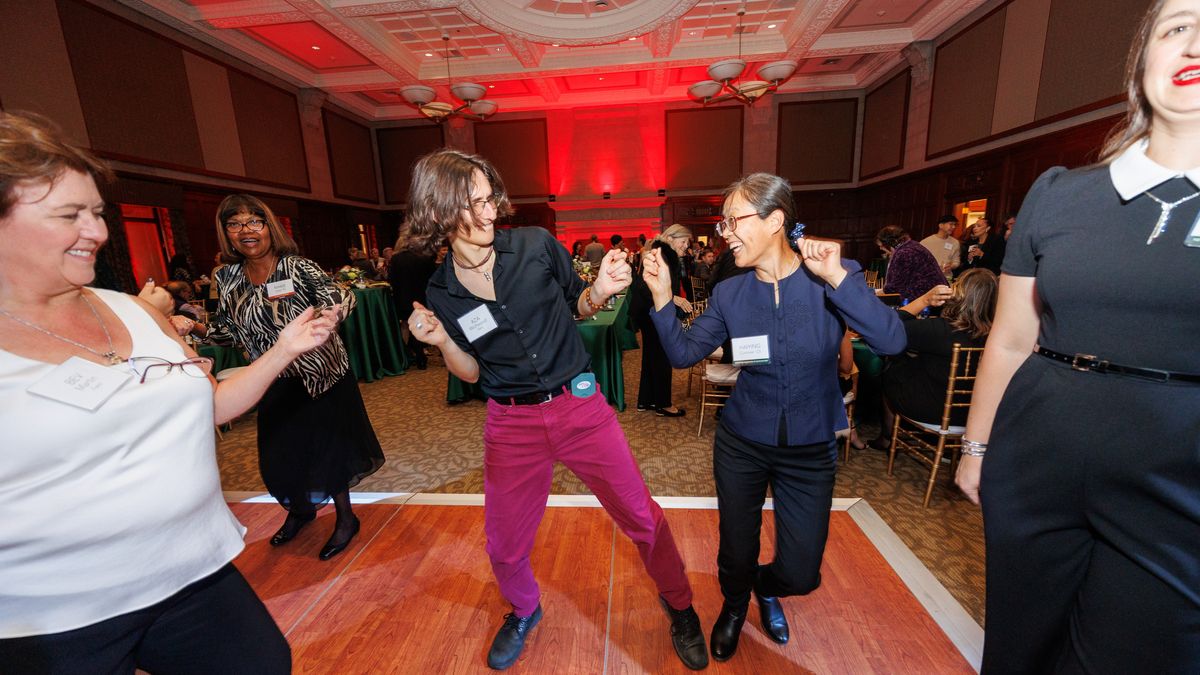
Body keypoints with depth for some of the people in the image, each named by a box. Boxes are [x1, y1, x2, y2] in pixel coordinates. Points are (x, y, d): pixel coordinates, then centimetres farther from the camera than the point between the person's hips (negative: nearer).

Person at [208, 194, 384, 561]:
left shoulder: (298, 267, -13)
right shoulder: (228, 278, 2)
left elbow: (340, 296, -26)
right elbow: (228, 328, 11)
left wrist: (329, 311, -47)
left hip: (323, 375, -5)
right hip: (275, 385, 5)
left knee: (328, 447, 4)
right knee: (278, 454, 16)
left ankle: (345, 518, 27)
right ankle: (300, 509, 46)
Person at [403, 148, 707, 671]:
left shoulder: (536, 245, -8)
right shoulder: (441, 292, -2)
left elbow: (577, 305, 7)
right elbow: (472, 373, 6)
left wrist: (601, 289, -15)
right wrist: (441, 341, -13)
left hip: (579, 405, -1)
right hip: (511, 423, 2)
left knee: (643, 519, 7)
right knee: (504, 545, 16)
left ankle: (679, 604, 37)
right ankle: (524, 610, 51)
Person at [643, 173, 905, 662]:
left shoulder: (834, 277, -12)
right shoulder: (730, 293, -7)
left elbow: (892, 342, -23)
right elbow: (683, 354, -6)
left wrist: (836, 278, -31)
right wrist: (662, 297, -18)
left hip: (810, 450, 0)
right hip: (741, 445, 1)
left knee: (801, 575, 10)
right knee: (736, 557, 14)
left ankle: (766, 588, 49)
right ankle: (735, 606, 52)